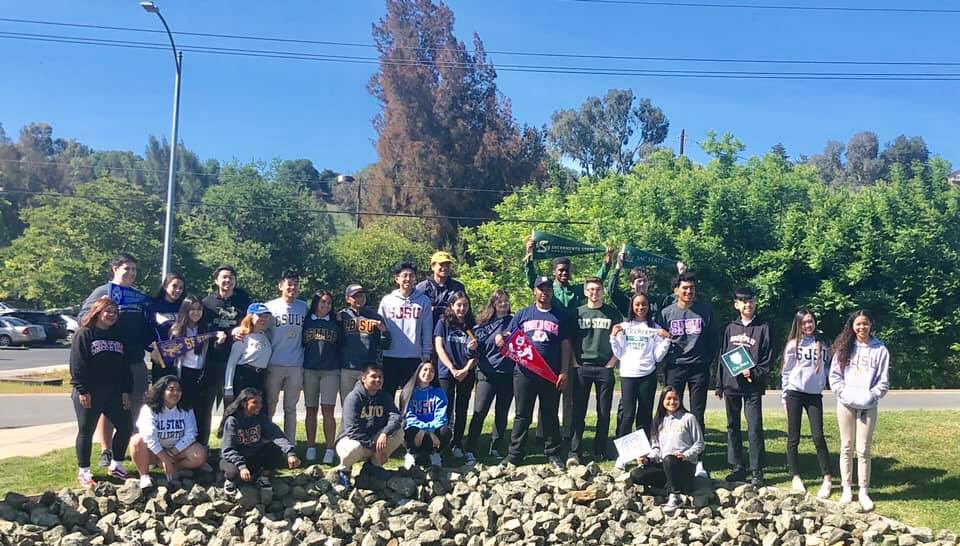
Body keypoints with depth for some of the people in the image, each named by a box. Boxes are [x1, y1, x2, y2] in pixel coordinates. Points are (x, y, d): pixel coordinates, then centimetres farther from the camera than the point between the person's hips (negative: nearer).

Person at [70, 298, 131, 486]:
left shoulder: (119, 335, 13)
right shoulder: (84, 334, -4)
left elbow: (125, 365, 13)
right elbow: (77, 364, -10)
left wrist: (126, 391, 7)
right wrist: (82, 390, -16)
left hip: (114, 392, 6)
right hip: (89, 393, -5)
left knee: (125, 426, 4)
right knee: (86, 431, 3)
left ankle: (115, 465, 20)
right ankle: (83, 471, 14)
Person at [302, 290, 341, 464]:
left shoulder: (336, 324, 12)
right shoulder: (306, 322, 10)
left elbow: (341, 347, 14)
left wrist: (339, 366, 6)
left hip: (330, 371, -1)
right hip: (309, 370, 1)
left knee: (328, 410, -8)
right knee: (311, 410, 5)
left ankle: (330, 449, -8)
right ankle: (311, 448, 11)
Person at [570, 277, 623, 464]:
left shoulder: (613, 313, 7)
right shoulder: (577, 313, 8)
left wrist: (612, 362, -3)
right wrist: (574, 362, -2)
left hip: (605, 367, 0)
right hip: (582, 367, 0)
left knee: (604, 412, 4)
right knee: (578, 412, -2)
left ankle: (600, 452, 12)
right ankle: (574, 452, -1)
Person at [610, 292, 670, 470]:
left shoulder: (655, 328, 8)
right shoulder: (624, 327, 9)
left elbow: (657, 356, 6)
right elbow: (619, 354, 8)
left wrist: (666, 341, -6)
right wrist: (613, 337, -3)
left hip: (648, 375, 1)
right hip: (628, 375, 0)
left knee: (645, 415, 4)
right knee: (627, 414, -7)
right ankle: (622, 453, 0)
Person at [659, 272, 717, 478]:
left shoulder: (705, 311, 3)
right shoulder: (666, 313, 3)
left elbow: (713, 339, 8)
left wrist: (709, 361, 3)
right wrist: (665, 362, 2)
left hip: (699, 368, 0)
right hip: (675, 368, 1)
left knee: (697, 415, 2)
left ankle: (698, 461, 6)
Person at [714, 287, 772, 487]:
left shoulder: (763, 328, 0)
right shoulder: (731, 328, 11)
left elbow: (767, 359, -2)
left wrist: (754, 373, -17)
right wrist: (719, 384, 10)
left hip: (752, 386, -4)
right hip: (731, 385, 4)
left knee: (755, 429, -6)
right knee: (733, 427, 10)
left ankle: (757, 471, 0)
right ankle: (737, 467, 19)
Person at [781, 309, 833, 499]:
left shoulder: (823, 345, 8)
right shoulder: (793, 344, 1)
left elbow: (827, 368, 14)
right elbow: (786, 371, 4)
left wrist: (824, 385, 5)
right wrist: (785, 397, 3)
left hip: (815, 394, 1)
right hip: (795, 393, -1)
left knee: (818, 437, -6)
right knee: (793, 438, 2)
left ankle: (827, 480, 0)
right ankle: (796, 478, 10)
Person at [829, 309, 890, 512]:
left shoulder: (880, 350, 1)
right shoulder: (844, 347, 5)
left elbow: (883, 381, 0)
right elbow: (834, 375, 4)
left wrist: (871, 396, -12)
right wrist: (843, 393, -9)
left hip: (868, 406, -1)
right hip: (845, 404, 2)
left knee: (864, 450, 1)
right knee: (846, 448, 7)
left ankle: (863, 492, 10)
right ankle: (847, 489, 15)